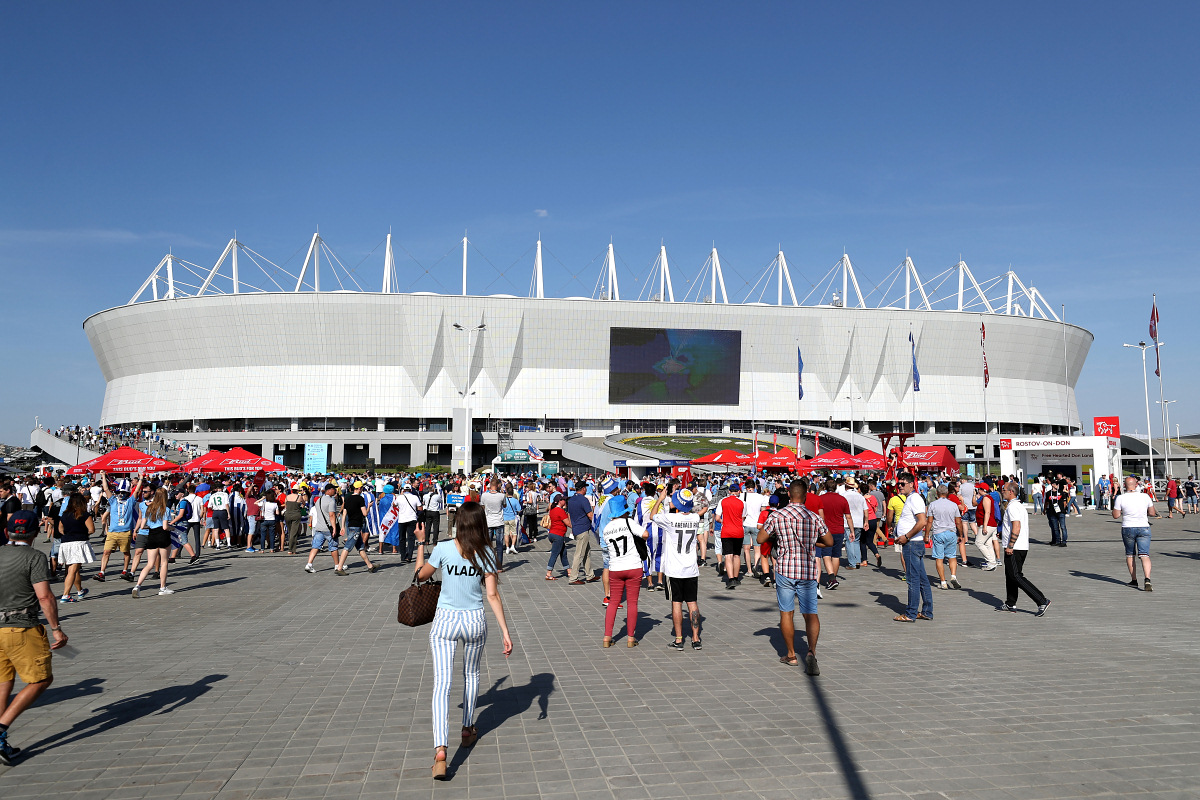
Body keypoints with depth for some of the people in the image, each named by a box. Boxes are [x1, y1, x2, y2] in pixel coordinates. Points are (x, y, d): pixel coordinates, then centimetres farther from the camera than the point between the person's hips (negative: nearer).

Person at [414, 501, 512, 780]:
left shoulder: (443, 548, -9)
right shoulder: (485, 553, -6)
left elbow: (421, 575, 6)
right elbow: (492, 595, -7)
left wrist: (420, 543, 18)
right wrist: (505, 633, -4)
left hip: (444, 621, -2)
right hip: (475, 621, 2)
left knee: (442, 684, -4)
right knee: (471, 674, 25)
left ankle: (440, 751, -17)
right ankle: (468, 730, 40)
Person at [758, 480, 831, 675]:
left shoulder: (777, 516, -6)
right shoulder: (815, 518, -1)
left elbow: (760, 538, 2)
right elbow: (829, 542, 10)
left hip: (785, 570, -1)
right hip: (808, 571, 1)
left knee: (786, 613, 11)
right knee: (811, 613, 3)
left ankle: (791, 655, 20)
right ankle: (811, 652, -16)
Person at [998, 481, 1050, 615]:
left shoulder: (1012, 507, -16)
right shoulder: (1020, 505, 16)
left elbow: (1016, 527, -24)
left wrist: (1010, 546, -23)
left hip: (1014, 549, -11)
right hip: (1022, 547, 11)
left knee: (1016, 576, -9)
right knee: (1010, 575, 17)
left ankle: (1042, 601, -12)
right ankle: (1010, 604, 23)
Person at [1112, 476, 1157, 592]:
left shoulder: (1120, 498, -9)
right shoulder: (1145, 496, -2)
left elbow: (1115, 516, -5)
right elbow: (1152, 513, 7)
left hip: (1128, 529, -1)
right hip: (1144, 528, 1)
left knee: (1130, 555, 15)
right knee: (1144, 555, -4)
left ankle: (1134, 580, 20)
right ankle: (1147, 580, -21)